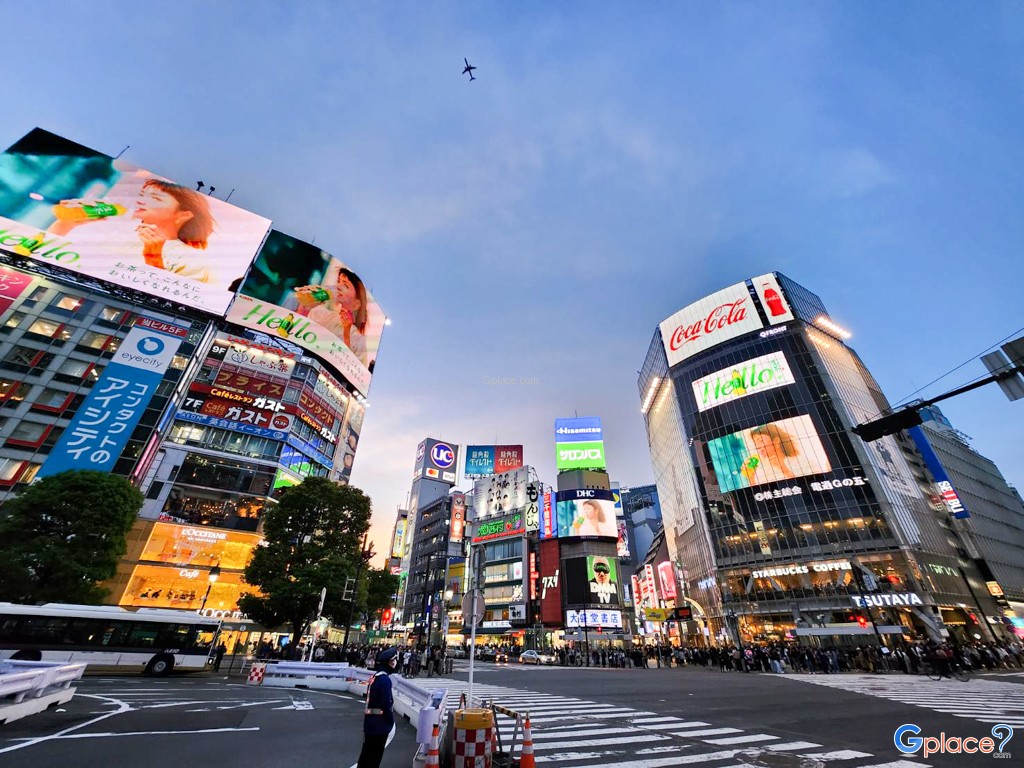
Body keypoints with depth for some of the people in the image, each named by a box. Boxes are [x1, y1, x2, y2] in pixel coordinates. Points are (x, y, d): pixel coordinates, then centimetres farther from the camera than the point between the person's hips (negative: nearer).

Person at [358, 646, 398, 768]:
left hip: (370, 721, 9)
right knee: (375, 755, 4)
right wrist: (391, 721, -9)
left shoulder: (375, 676, 7)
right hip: (380, 723, -9)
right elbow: (386, 704, -25)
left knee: (367, 752, 21)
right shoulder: (385, 679, -24)